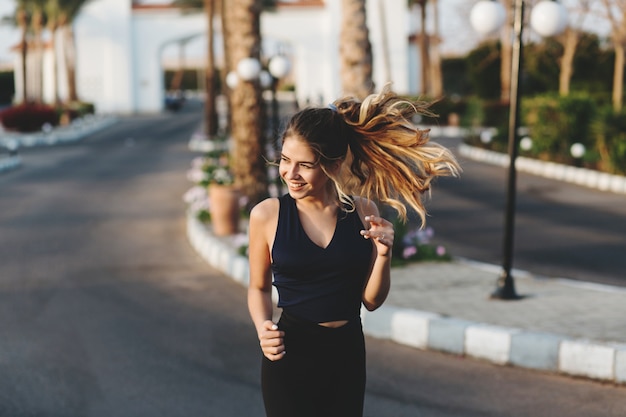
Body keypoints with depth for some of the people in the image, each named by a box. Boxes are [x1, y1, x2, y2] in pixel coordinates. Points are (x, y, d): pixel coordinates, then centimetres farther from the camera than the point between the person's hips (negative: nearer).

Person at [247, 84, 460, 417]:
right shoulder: (267, 215, -8)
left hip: (347, 355, 3)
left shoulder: (363, 212, -2)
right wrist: (263, 327, -13)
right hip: (290, 355, -2)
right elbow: (259, 287, 6)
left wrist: (383, 255, -14)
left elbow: (371, 300, 3)